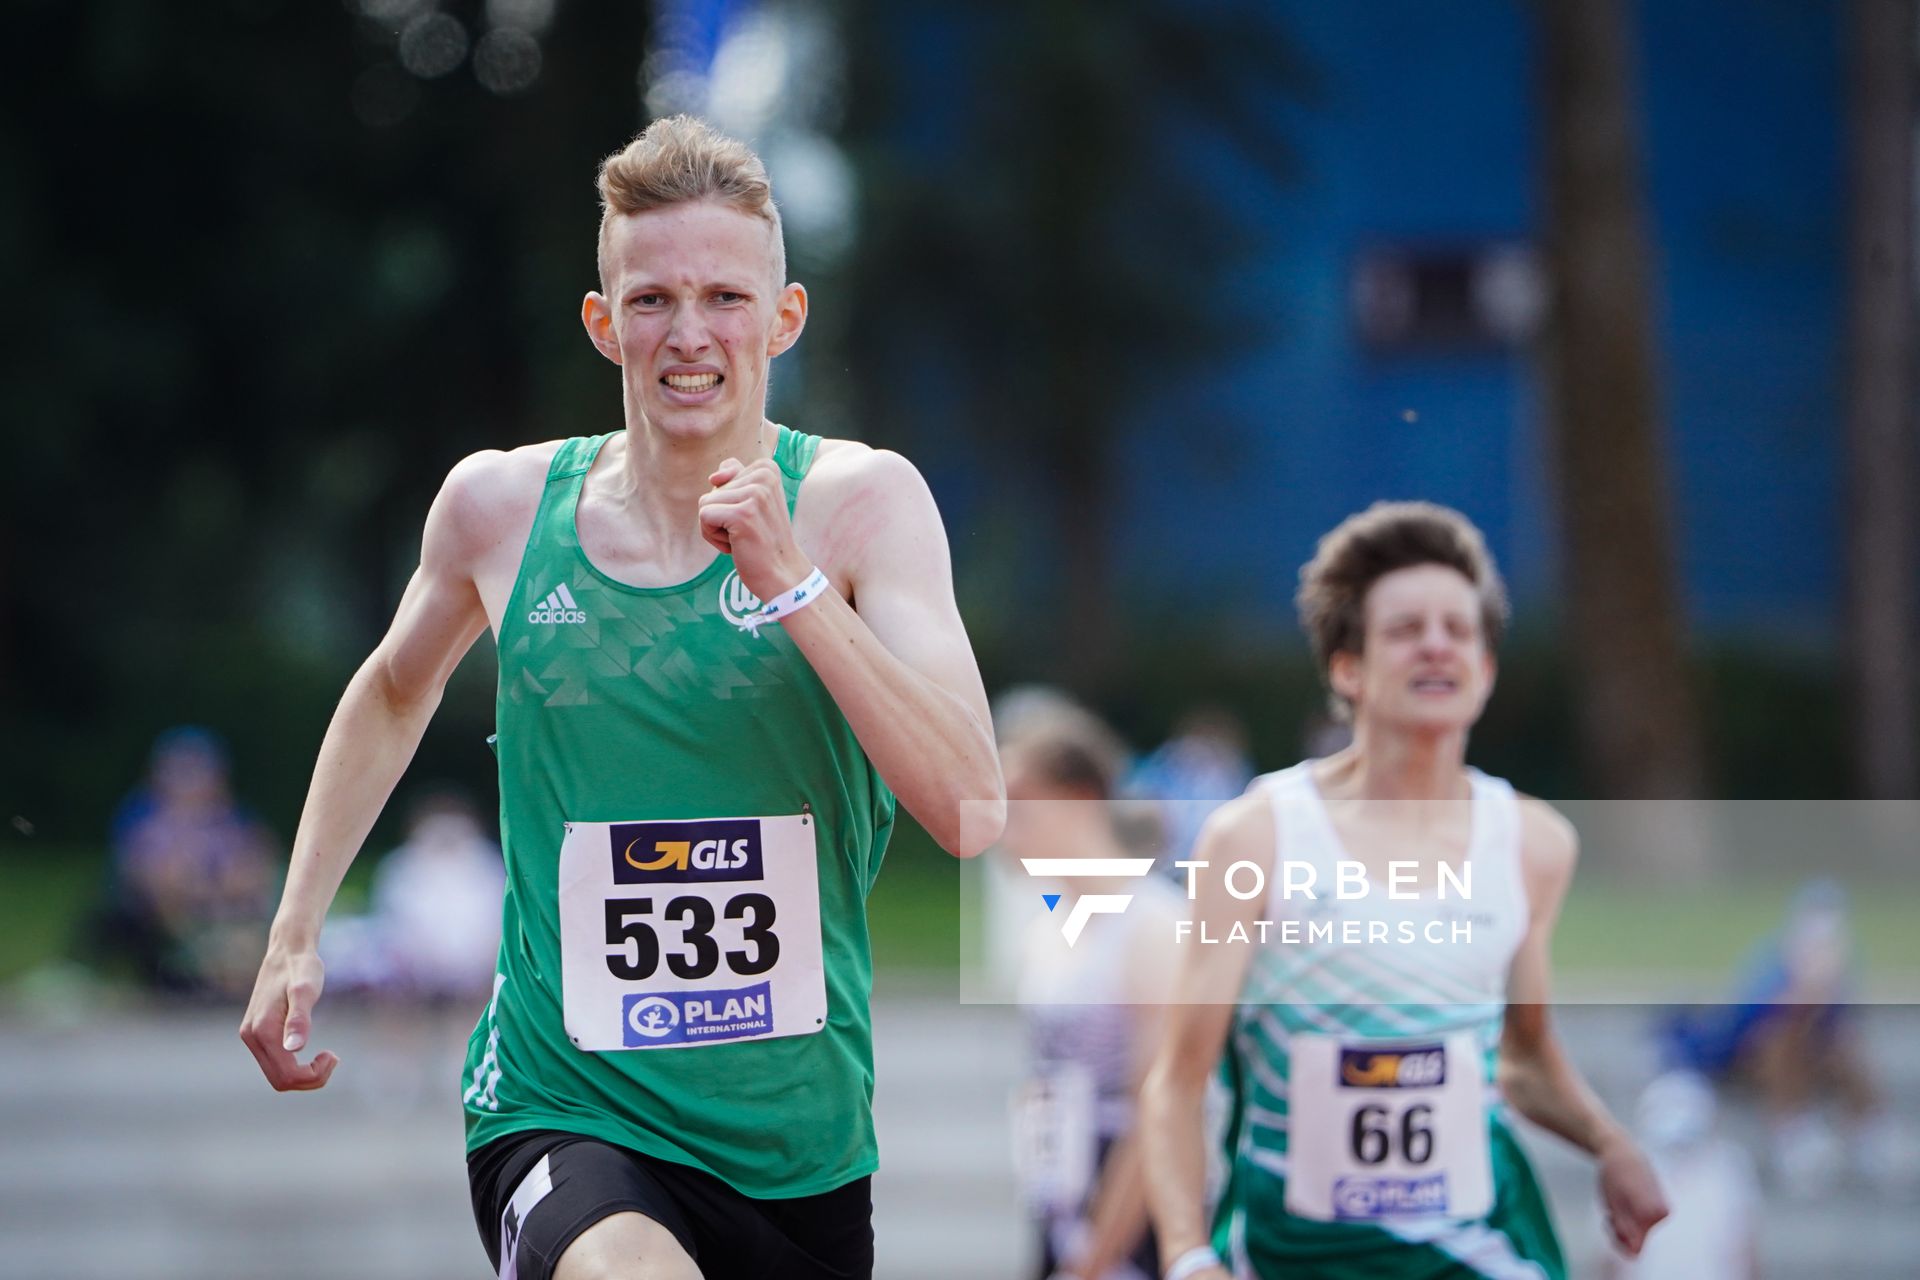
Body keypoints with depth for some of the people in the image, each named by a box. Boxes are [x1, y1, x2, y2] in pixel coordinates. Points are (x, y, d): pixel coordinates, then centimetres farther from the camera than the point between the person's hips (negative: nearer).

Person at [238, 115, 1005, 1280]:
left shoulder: (863, 501, -6)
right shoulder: (501, 506, 0)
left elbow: (973, 814, -17)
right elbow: (396, 690, 22)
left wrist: (791, 579, -24)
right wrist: (296, 934, 15)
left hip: (801, 1146, 2)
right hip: (563, 1118, -2)